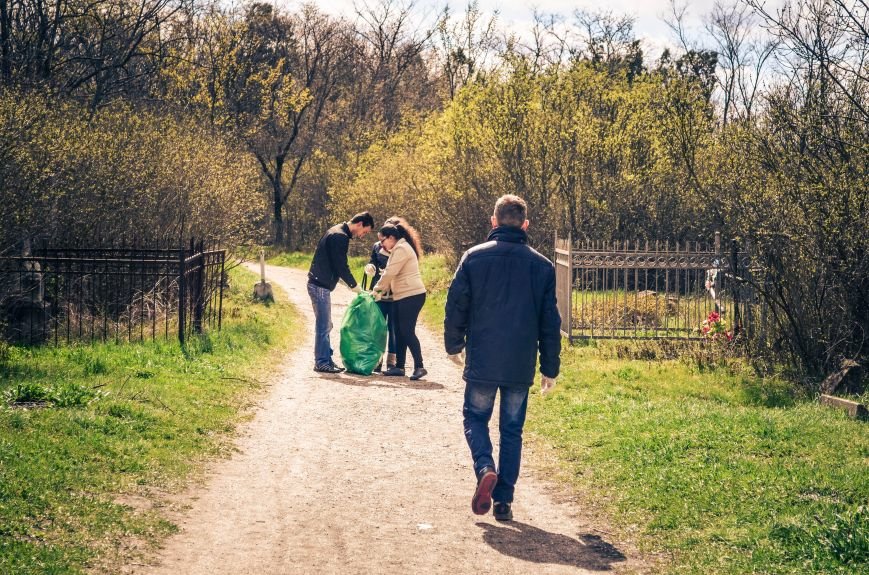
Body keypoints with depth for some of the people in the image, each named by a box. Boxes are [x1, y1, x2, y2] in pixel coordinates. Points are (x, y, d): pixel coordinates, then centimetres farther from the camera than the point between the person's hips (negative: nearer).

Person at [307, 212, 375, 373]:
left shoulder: (337, 232, 14)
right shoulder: (340, 237, -18)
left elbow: (339, 267, 21)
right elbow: (342, 268, -18)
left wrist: (355, 287, 19)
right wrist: (357, 289, -8)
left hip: (319, 284, 10)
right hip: (320, 286, -10)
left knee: (325, 325, 14)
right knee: (324, 326, -5)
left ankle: (326, 360, 20)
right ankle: (321, 363, 1)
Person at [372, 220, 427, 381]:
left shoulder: (401, 249, -13)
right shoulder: (398, 249, 19)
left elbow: (390, 273, -17)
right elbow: (392, 274, 19)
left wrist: (377, 289, -4)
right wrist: (382, 292, 9)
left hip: (411, 295, -10)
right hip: (401, 296, 10)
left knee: (407, 331, -11)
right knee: (399, 332, 11)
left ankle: (419, 367, -11)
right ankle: (399, 366, 16)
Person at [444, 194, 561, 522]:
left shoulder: (474, 258, -4)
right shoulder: (542, 266, 1)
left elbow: (456, 307, -1)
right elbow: (550, 323, 4)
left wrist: (454, 346, 15)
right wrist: (550, 368, 11)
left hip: (481, 362, -1)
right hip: (521, 366, 1)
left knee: (475, 418, 15)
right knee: (512, 430, 11)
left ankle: (485, 468, -12)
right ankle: (504, 500, 8)